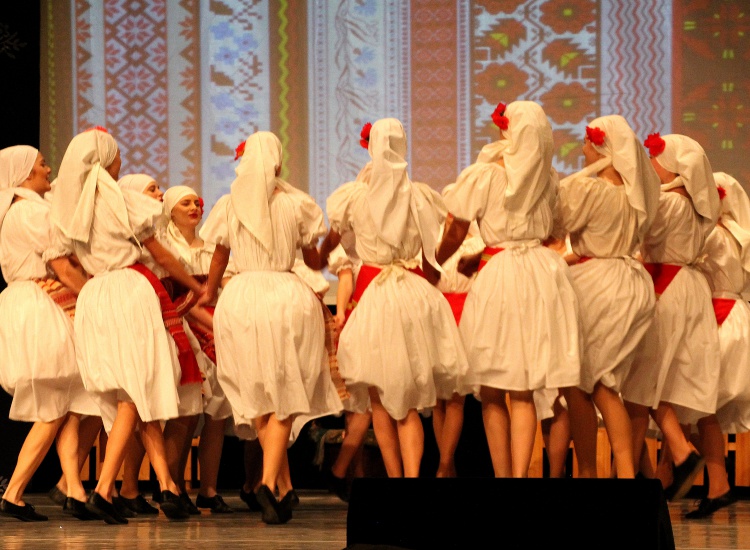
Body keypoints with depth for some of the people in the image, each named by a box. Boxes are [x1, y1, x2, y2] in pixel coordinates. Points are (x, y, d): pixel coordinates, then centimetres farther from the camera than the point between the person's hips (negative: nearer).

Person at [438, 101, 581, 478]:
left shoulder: (483, 176, -6)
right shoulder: (548, 179, 7)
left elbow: (455, 234, 0)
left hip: (498, 277, -4)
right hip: (543, 274, 4)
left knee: (491, 393, 8)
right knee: (523, 393, 6)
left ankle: (503, 475, 8)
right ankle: (520, 474, -3)